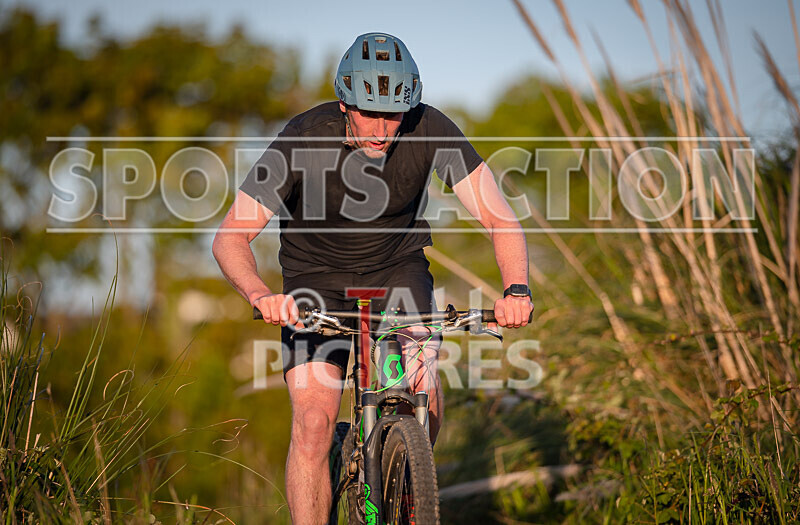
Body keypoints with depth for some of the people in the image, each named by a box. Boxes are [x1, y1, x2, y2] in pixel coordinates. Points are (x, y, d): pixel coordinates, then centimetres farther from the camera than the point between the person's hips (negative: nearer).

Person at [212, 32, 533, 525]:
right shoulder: (305, 140, -26)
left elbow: (500, 218, -19)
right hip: (318, 277, -1)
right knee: (314, 423, -17)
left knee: (425, 391, -21)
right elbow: (230, 237, -24)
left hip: (398, 267, 1)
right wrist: (261, 295, -44)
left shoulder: (430, 130, -22)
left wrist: (516, 290, -37)